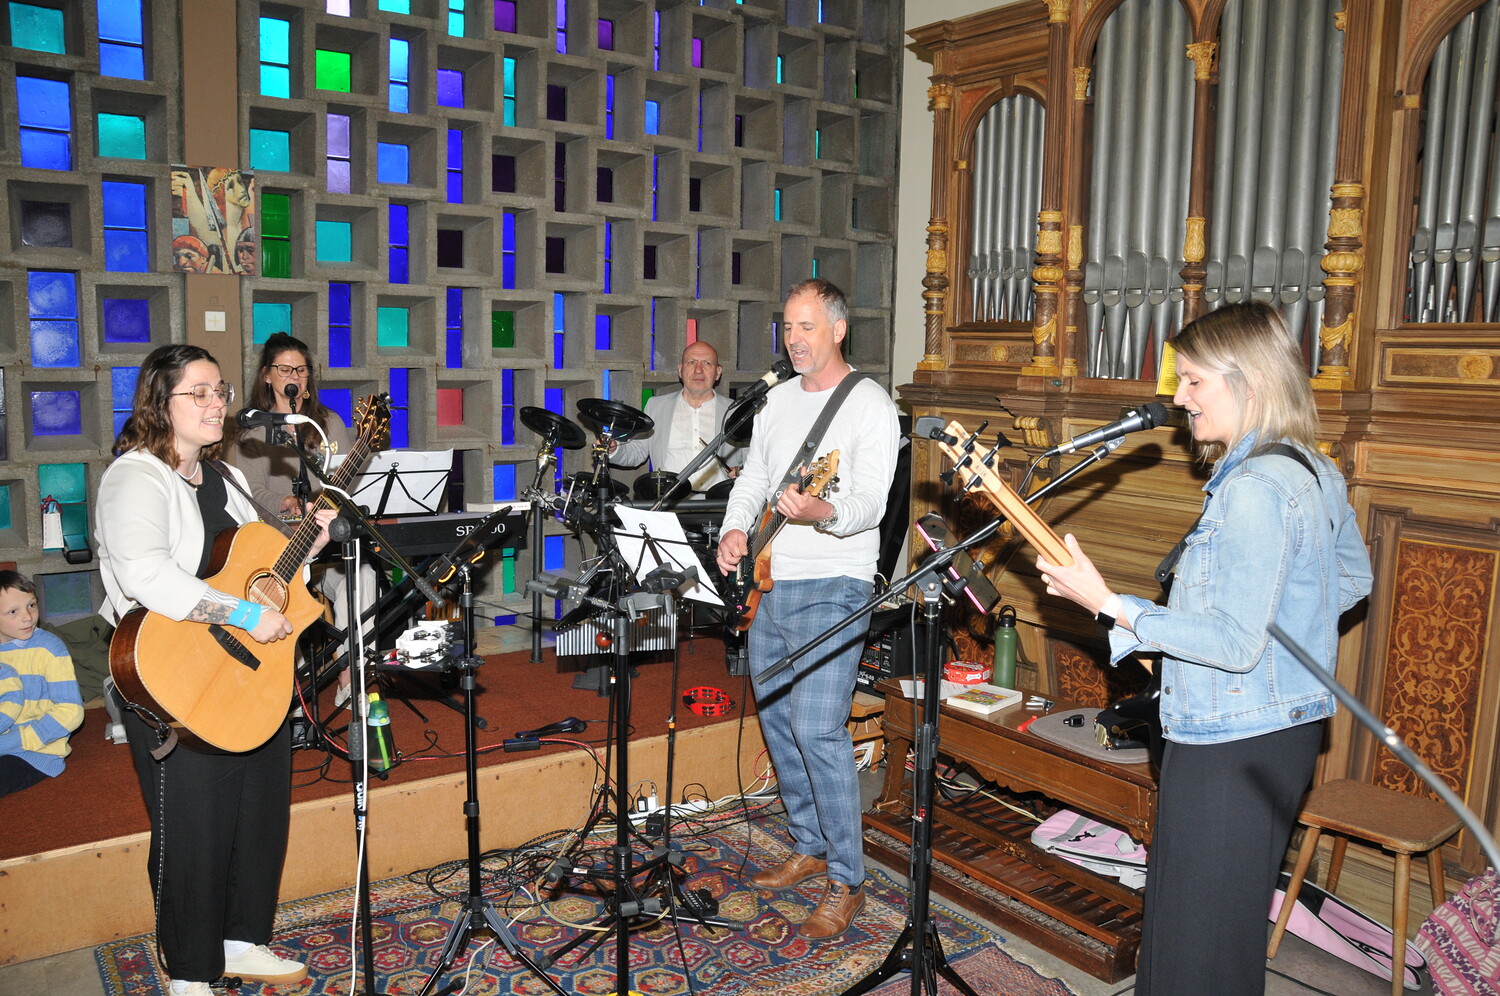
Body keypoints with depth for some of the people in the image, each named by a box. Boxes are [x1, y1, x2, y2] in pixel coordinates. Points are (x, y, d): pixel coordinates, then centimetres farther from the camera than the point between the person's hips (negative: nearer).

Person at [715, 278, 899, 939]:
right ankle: (809, 847, 32)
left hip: (831, 585, -8)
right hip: (769, 584, 8)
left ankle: (845, 882, 2)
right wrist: (734, 529, -2)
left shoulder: (869, 404, -9)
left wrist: (823, 512, -40)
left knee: (817, 728, -13)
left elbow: (872, 502, -19)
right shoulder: (778, 399, 14)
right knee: (775, 717, 15)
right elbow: (752, 477, 18)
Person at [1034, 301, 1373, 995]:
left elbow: (1235, 644, -25)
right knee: (1236, 923, 24)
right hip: (1289, 729, 10)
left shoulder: (1255, 488, -23)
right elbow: (1352, 579, 23)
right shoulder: (1317, 472, 8)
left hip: (1231, 748, -10)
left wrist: (1109, 606, -25)